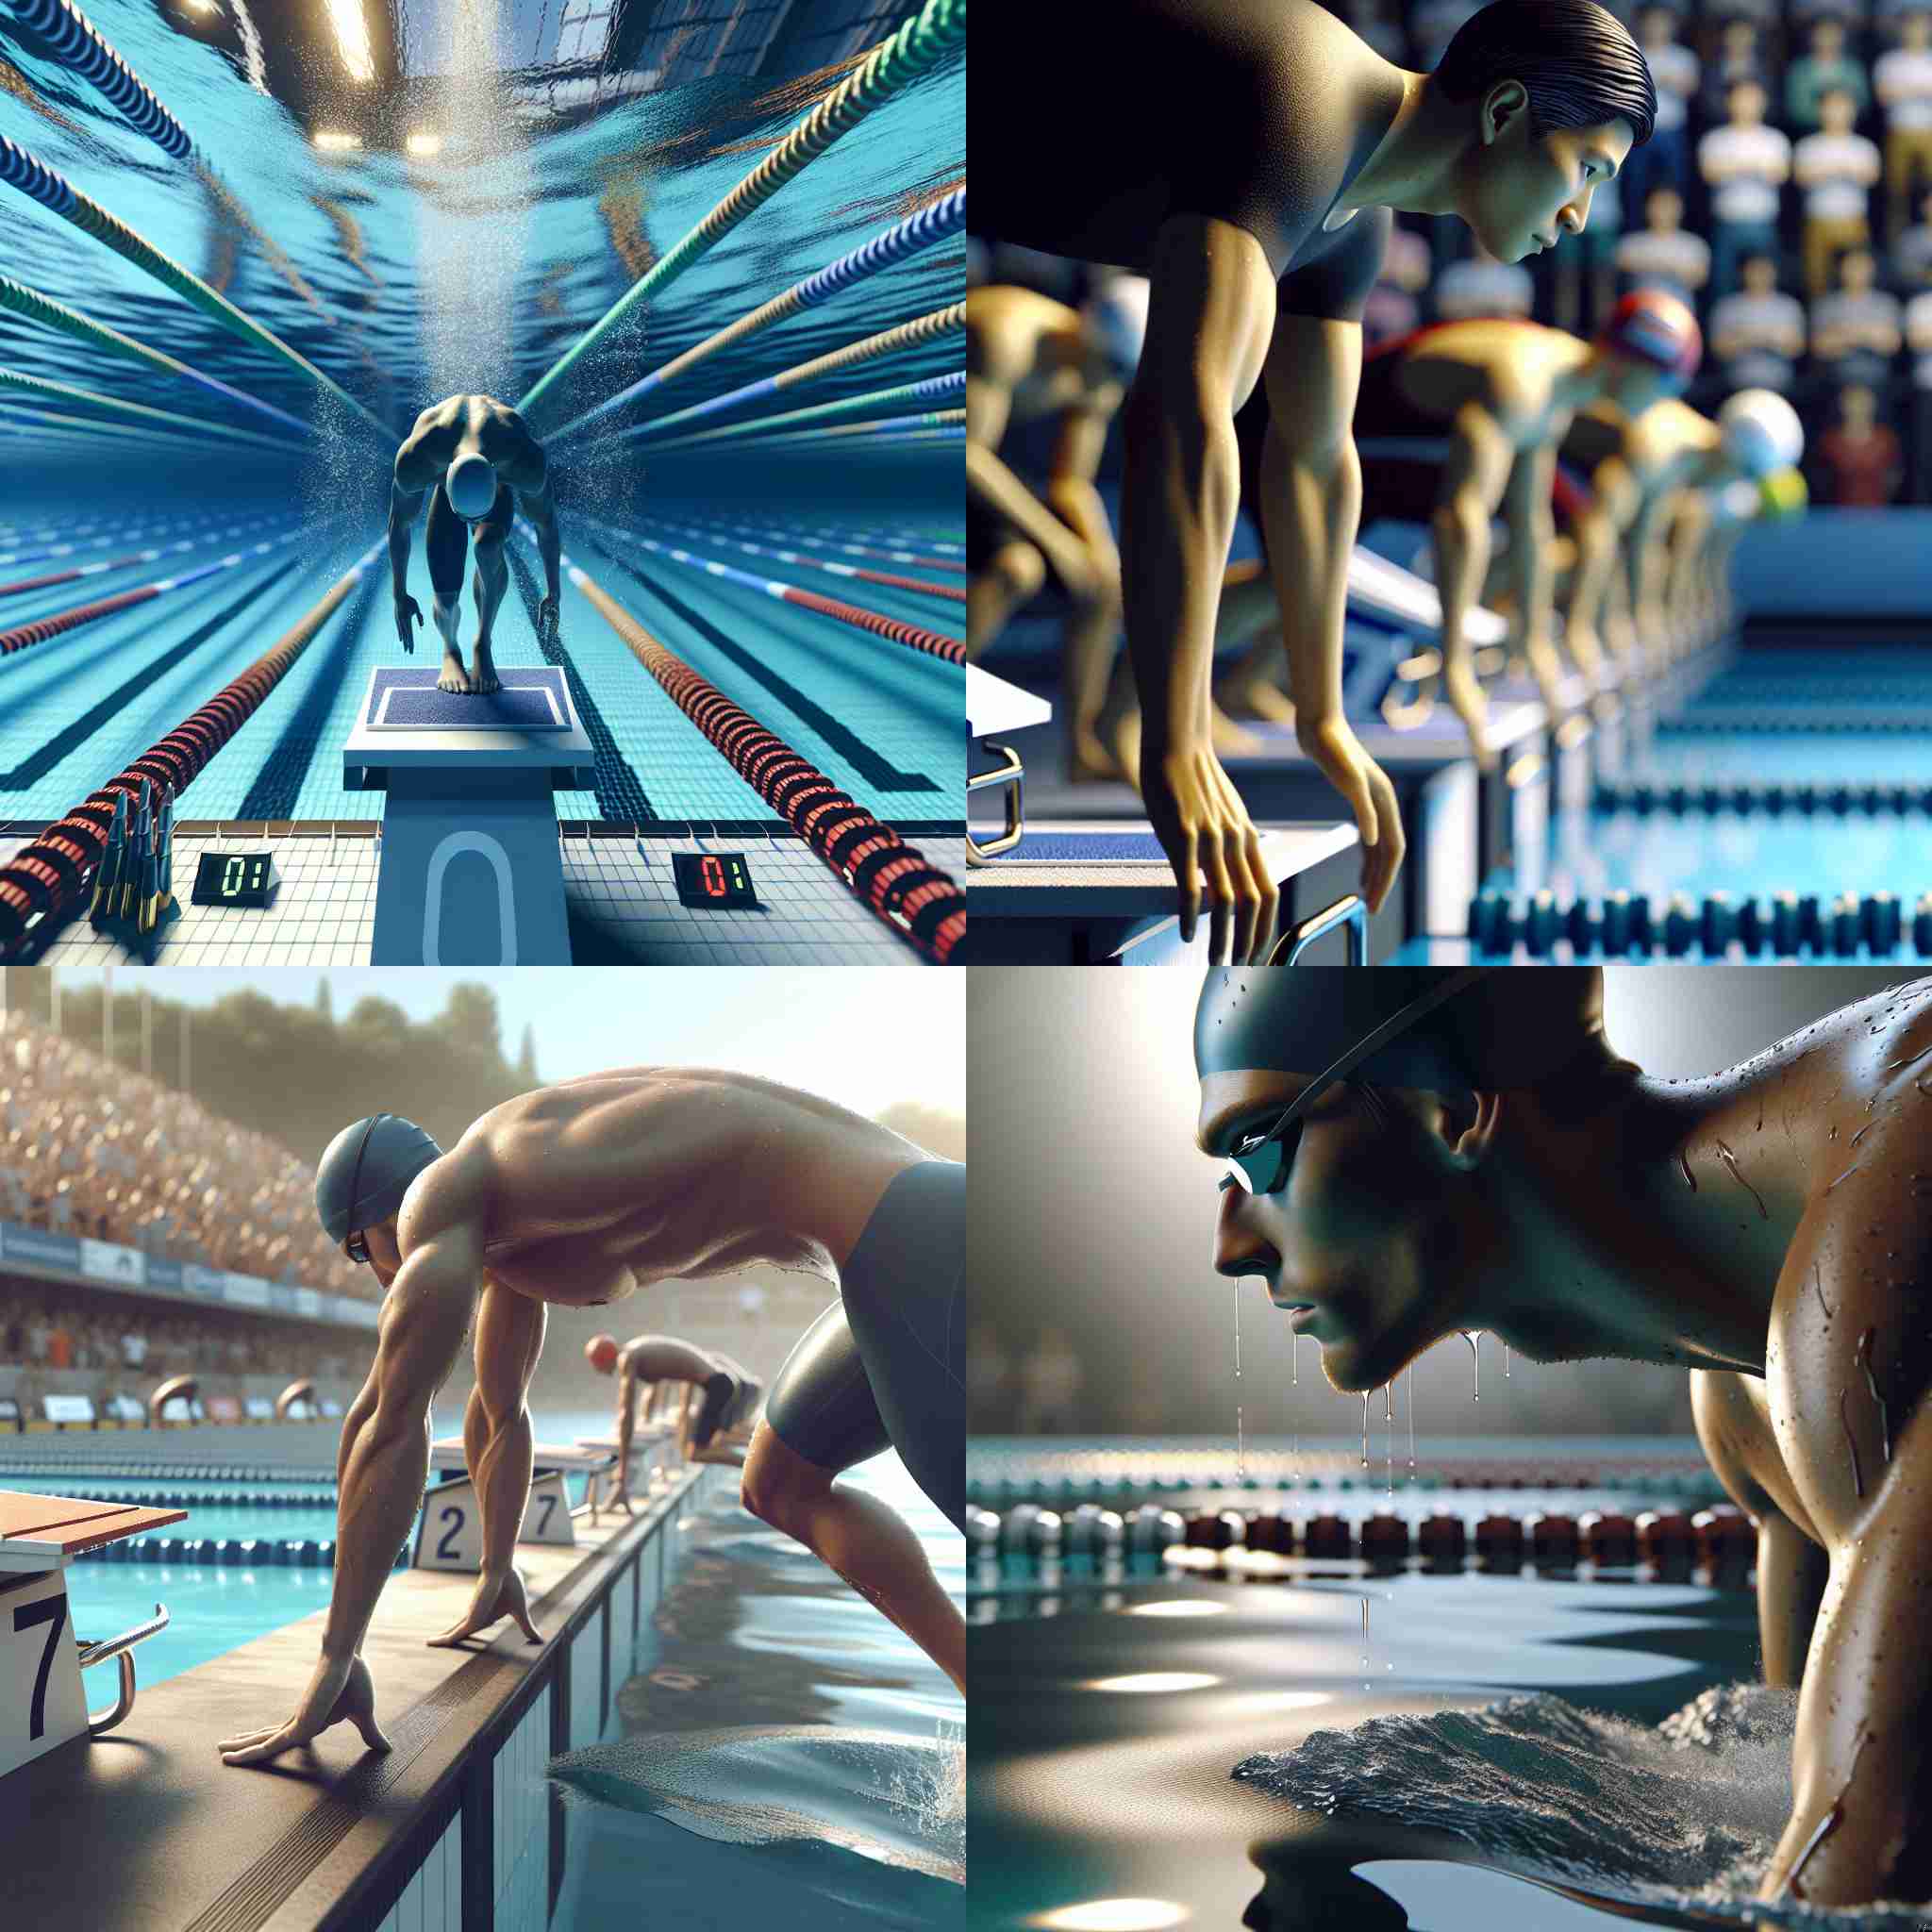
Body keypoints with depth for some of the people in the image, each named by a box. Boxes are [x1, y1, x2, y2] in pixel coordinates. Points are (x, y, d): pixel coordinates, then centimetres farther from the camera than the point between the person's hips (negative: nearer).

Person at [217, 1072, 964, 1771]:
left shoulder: (441, 1195, -5)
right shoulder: (505, 1217, 25)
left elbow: (387, 1425, -8)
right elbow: (500, 1410, 40)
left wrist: (337, 1662, -7)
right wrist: (496, 1571, 53)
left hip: (913, 1243, -10)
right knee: (781, 1487, 26)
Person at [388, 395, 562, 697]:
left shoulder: (527, 464, -44)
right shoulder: (415, 463, -42)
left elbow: (546, 526, -23)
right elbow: (399, 525, -22)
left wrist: (554, 595, -12)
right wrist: (400, 596, -11)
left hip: (501, 467, -1)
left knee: (488, 546, -32)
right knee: (445, 595, -12)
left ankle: (484, 644, -9)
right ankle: (450, 651, 23)